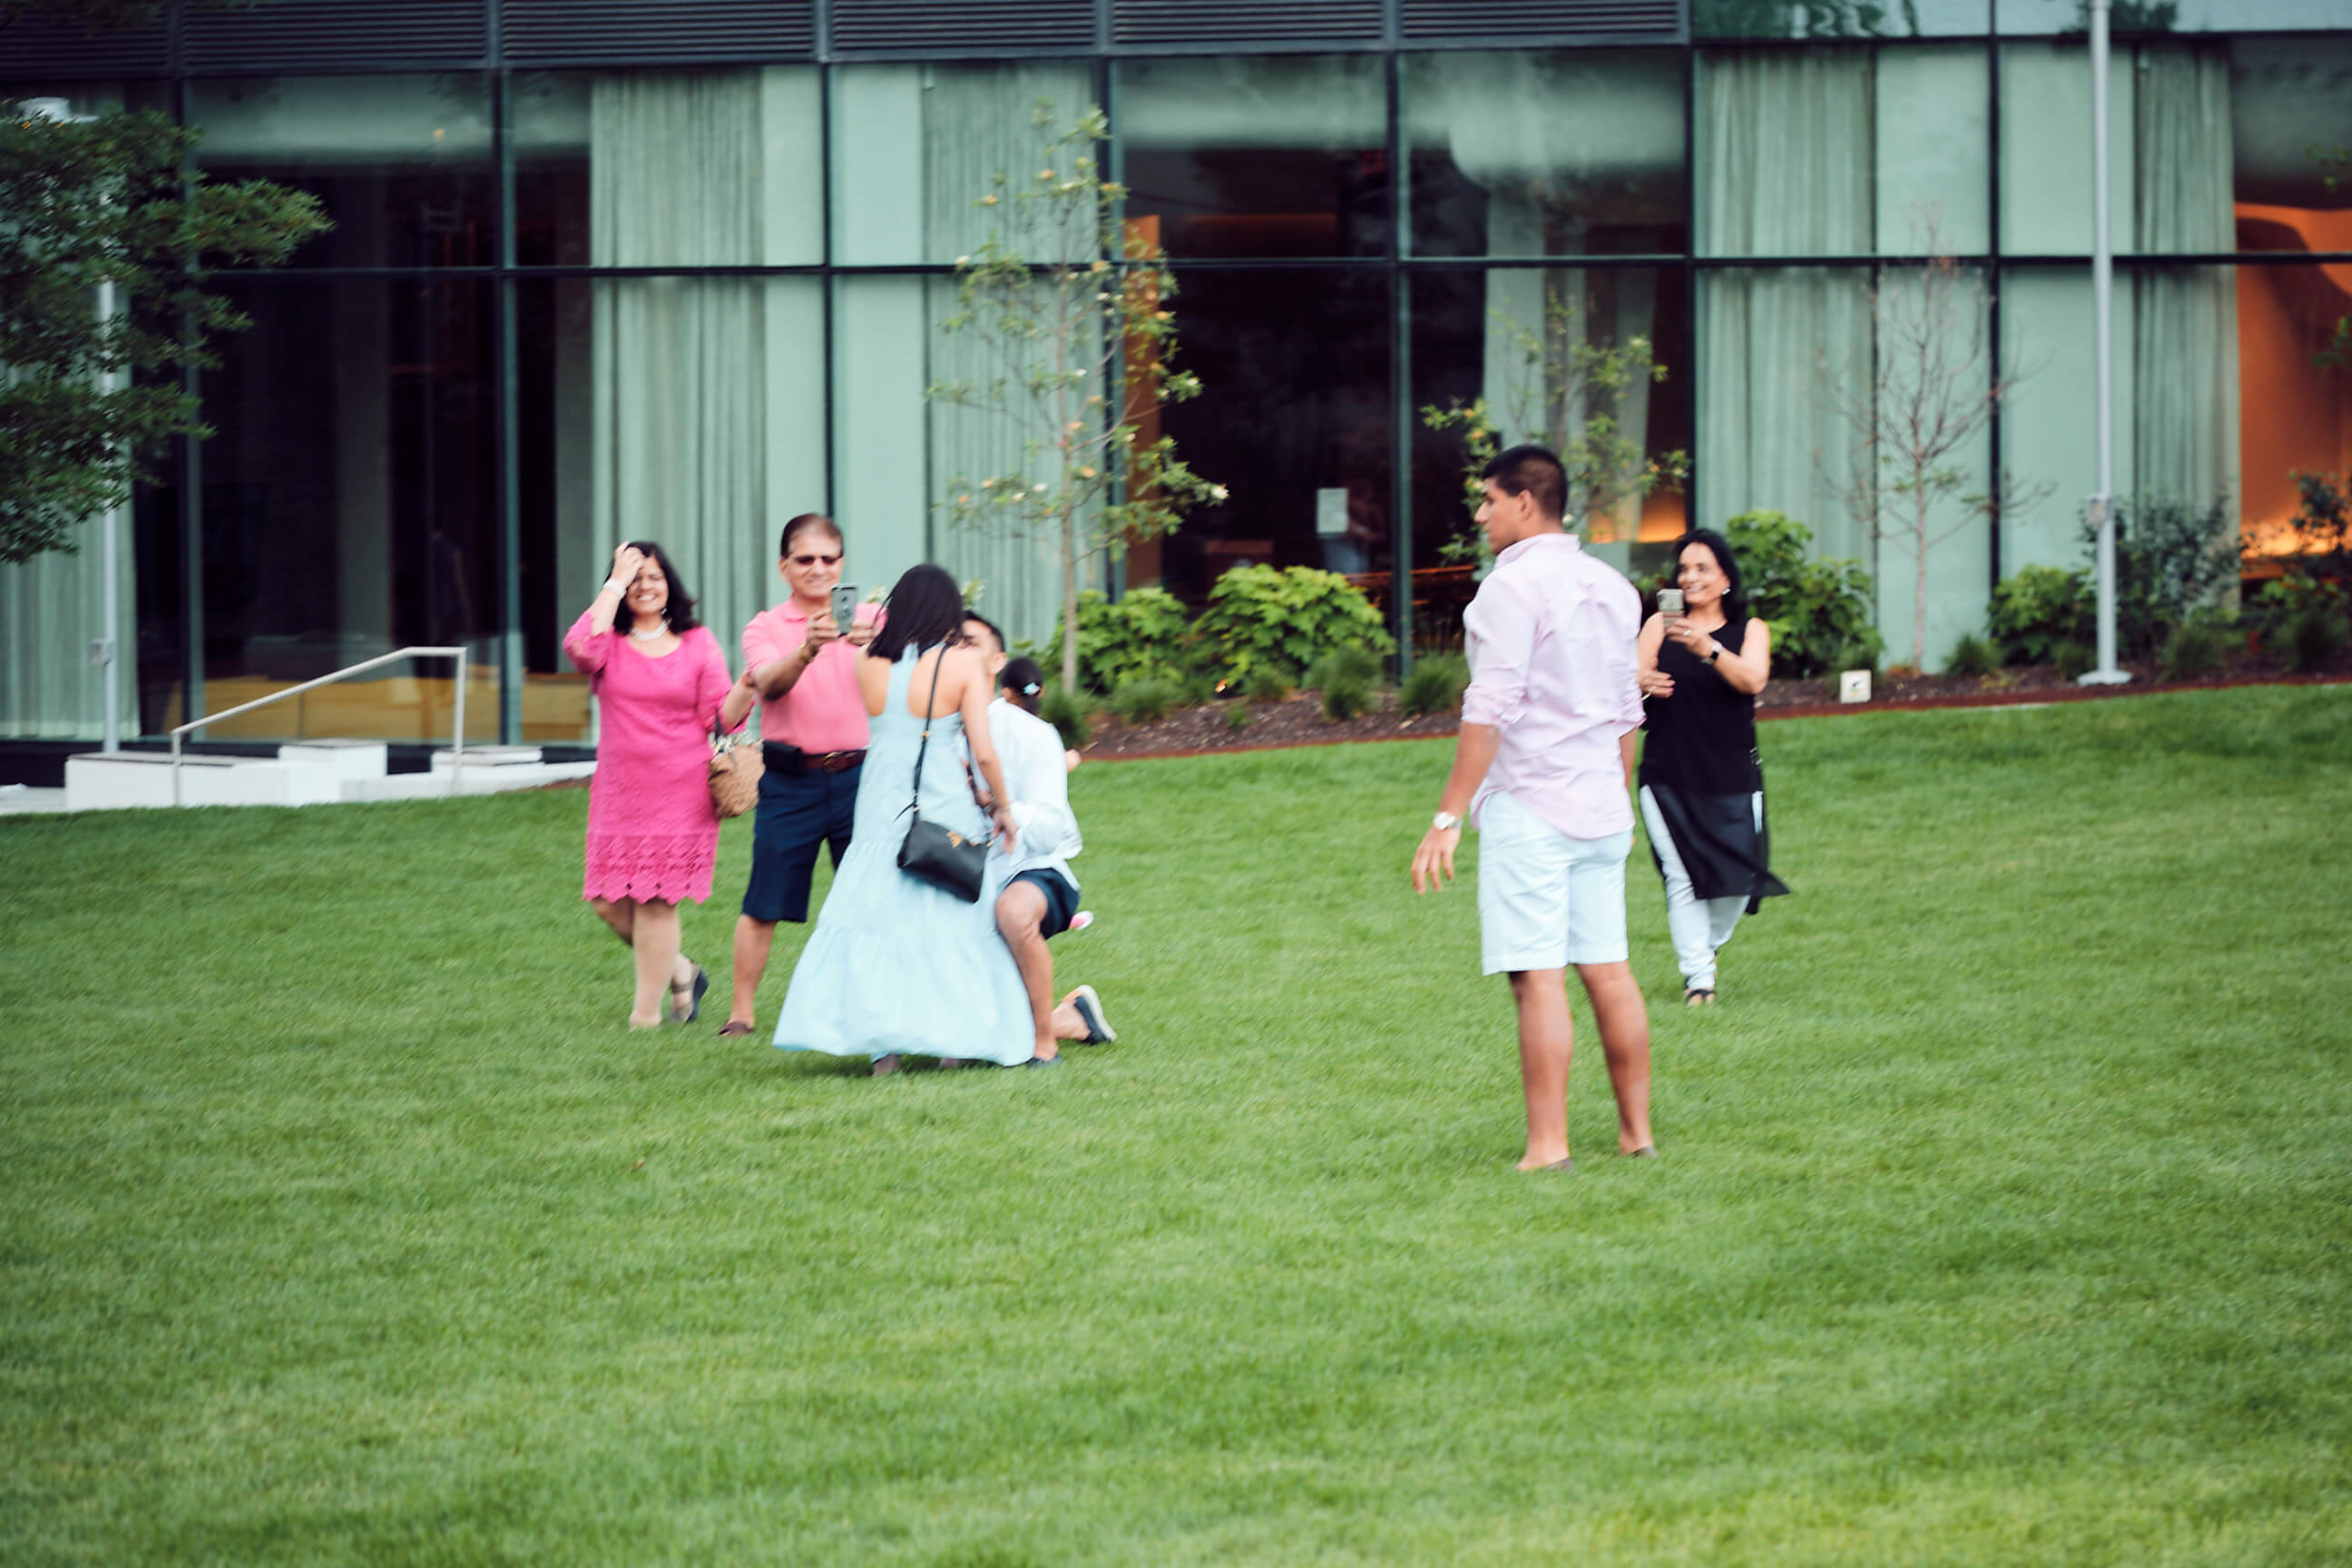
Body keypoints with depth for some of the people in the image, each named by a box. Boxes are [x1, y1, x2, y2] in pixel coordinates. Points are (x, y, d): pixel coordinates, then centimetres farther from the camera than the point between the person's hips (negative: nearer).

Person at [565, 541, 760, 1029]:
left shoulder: (697, 643, 5)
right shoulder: (610, 642, 6)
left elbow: (721, 717, 2)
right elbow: (581, 648, -19)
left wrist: (745, 688, -19)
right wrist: (615, 584, -12)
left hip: (680, 790, -2)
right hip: (620, 789, 2)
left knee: (656, 901, -6)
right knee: (609, 901, 1)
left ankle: (647, 1015, 5)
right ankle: (681, 972, 25)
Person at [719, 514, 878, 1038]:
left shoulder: (868, 620, 7)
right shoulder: (766, 627, 5)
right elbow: (770, 682, -15)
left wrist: (874, 645, -35)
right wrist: (806, 651, -36)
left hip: (857, 774, 1)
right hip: (789, 779, -1)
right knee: (763, 902, -1)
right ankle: (742, 1011, 6)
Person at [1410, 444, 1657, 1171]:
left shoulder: (1513, 586, -11)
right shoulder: (1612, 588, 14)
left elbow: (1490, 711, -16)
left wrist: (1449, 817, -15)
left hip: (1528, 807, -8)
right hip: (1601, 810, 8)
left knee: (1538, 979, -8)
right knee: (1608, 970, 11)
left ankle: (1548, 1146, -10)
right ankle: (1637, 1132, 13)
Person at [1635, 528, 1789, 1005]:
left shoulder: (1750, 630, 4)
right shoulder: (1660, 625, 6)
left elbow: (1753, 680, -15)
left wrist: (1709, 649, -33)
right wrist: (1644, 683, -24)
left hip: (1731, 778, 0)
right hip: (1667, 777, 0)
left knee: (1736, 879, -2)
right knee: (1682, 876, -9)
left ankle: (1710, 944, 29)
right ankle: (1697, 974, 1)